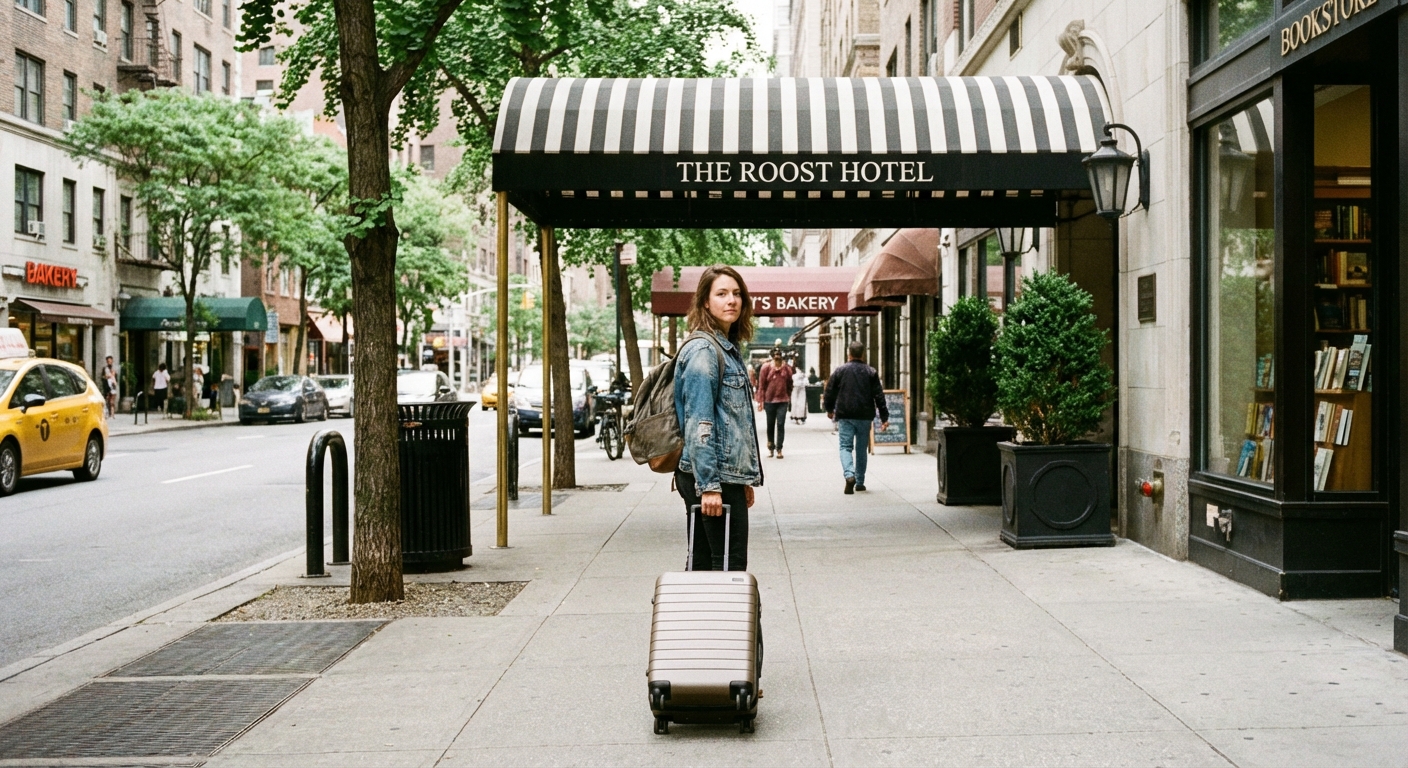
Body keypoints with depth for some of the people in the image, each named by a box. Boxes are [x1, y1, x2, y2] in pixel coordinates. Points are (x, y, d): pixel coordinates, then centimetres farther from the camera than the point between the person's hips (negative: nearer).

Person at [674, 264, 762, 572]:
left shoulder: (729, 349, 17)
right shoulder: (703, 350, -12)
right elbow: (699, 424, -19)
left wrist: (745, 479, 22)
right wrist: (709, 485, -23)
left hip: (728, 476, 9)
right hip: (713, 477, -9)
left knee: (703, 564, 12)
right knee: (730, 567, -5)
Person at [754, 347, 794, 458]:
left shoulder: (787, 368, 1)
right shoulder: (766, 367, -4)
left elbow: (789, 385, 10)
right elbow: (761, 385, -3)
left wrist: (788, 397, 9)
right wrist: (761, 401, -6)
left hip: (782, 401, 0)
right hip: (769, 401, 0)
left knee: (781, 425, -4)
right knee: (770, 425, 10)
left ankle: (779, 449, 0)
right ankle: (771, 447, 23)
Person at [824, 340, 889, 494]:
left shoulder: (839, 371, -1)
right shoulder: (871, 372, 1)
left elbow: (830, 392, 4)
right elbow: (879, 396, -1)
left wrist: (829, 409, 22)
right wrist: (884, 417, 3)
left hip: (845, 416, -2)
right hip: (865, 416, 2)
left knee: (845, 446, -1)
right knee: (861, 448, 13)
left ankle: (849, 475, -26)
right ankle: (860, 482, 19)